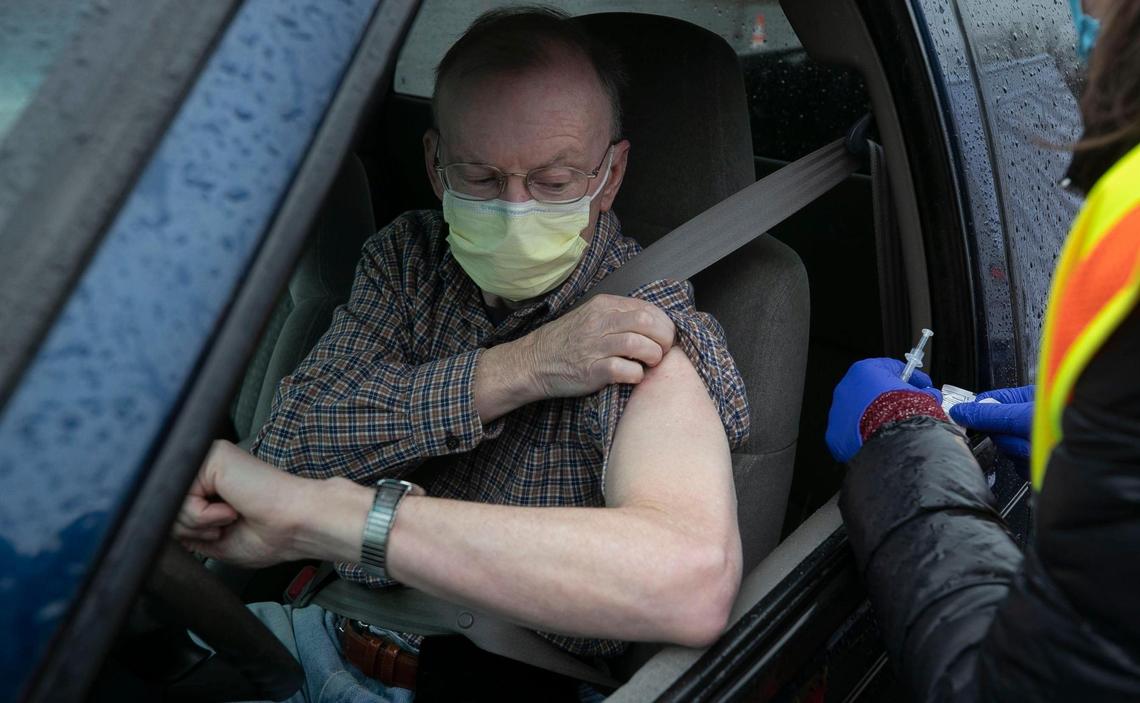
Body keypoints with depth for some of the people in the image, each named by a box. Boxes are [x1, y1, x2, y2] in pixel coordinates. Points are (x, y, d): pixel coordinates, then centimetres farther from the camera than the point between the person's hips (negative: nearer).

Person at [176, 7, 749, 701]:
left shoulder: (647, 336, -16)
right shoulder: (407, 256, 1)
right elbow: (289, 446, -10)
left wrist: (312, 513, -36)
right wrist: (513, 371, -23)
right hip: (334, 629, 5)